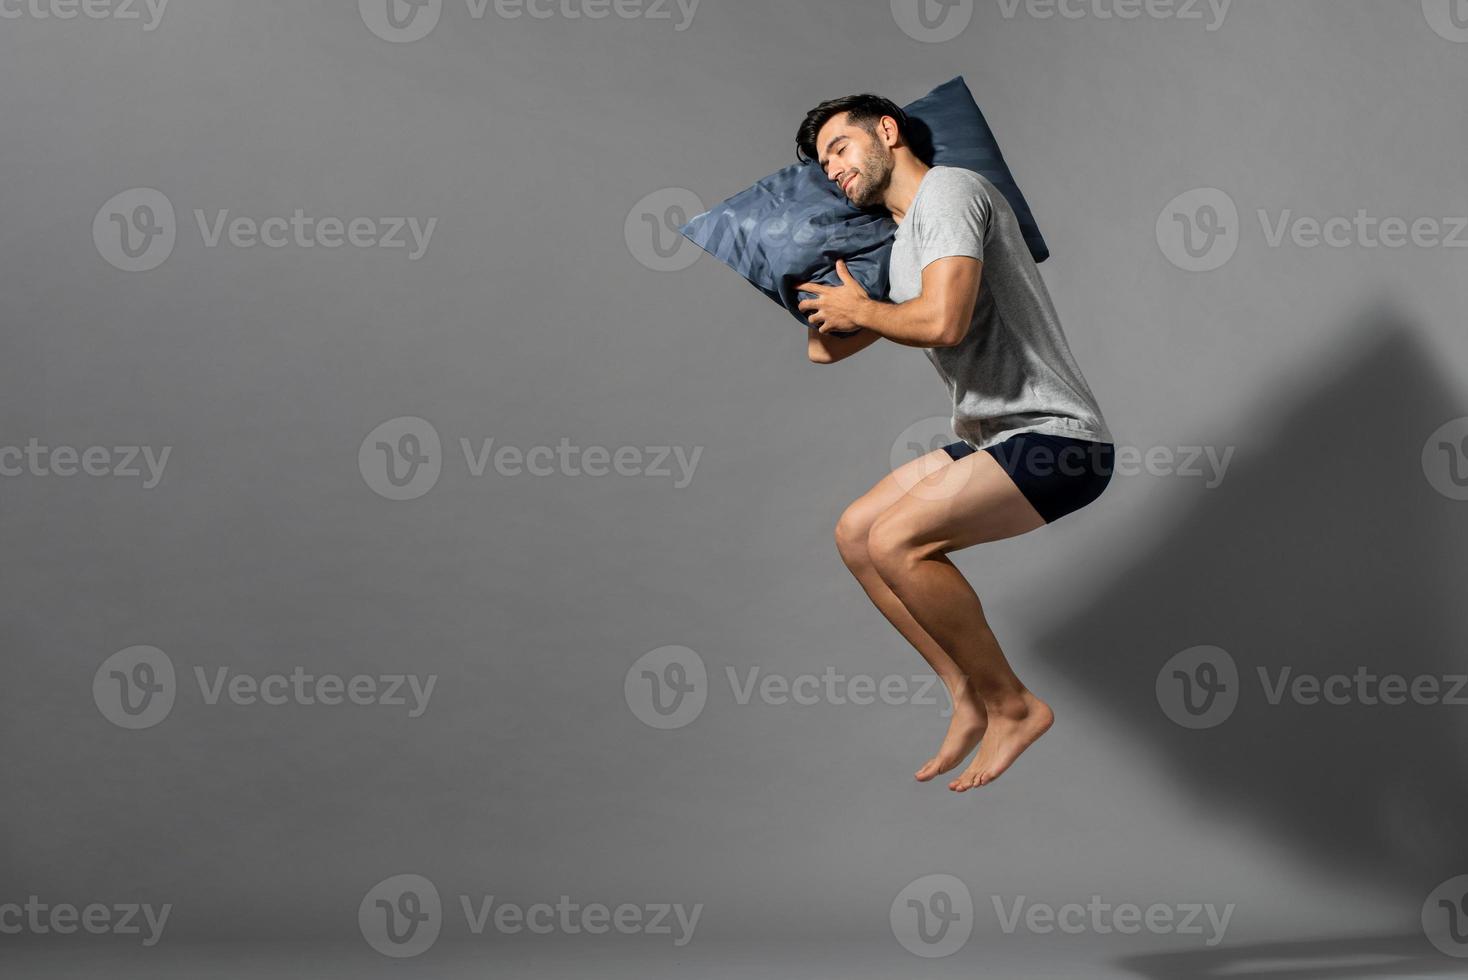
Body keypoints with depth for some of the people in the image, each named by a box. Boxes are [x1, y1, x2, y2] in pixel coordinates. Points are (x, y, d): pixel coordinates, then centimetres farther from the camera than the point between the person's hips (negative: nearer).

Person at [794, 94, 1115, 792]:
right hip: (998, 440, 10)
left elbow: (943, 320, -24)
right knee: (855, 533, 9)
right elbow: (823, 348, 26)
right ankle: (969, 697, 9)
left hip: (1058, 440, -10)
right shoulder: (900, 246, 21)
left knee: (897, 540, -24)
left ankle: (1012, 705, -7)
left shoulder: (946, 189, -9)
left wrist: (860, 309, -6)